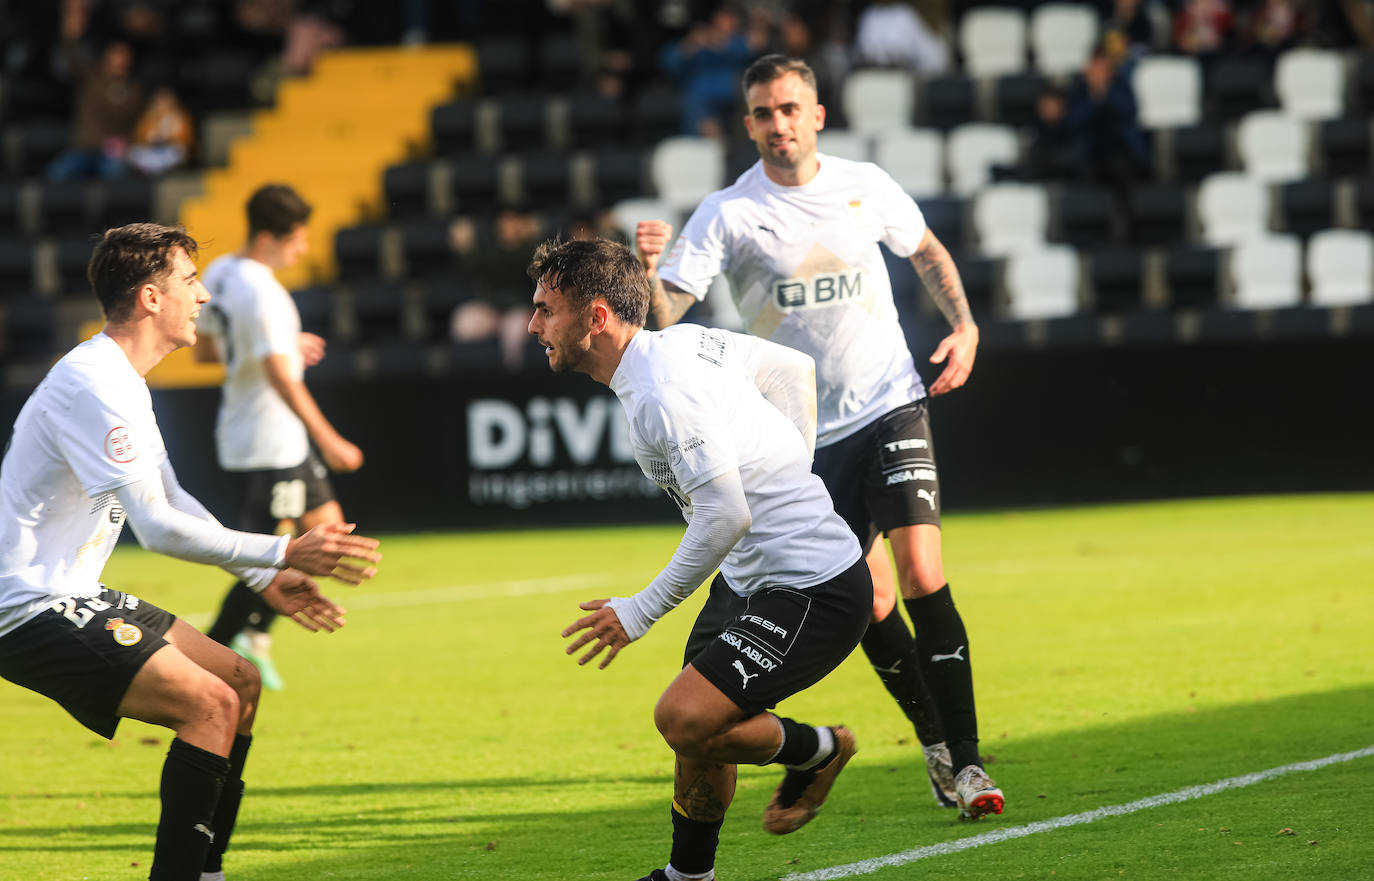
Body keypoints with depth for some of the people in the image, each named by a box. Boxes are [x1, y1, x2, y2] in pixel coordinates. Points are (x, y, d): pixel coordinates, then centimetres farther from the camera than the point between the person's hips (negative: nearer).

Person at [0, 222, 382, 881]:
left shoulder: (121, 381, 13)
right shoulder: (94, 386, -20)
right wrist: (284, 554, -22)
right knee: (211, 703, -20)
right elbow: (158, 528, -25)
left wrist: (266, 579, 13)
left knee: (240, 683, 12)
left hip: (71, 595, 11)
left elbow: (173, 503, 21)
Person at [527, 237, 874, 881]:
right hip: (755, 579, 10)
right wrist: (784, 477, 21)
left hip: (812, 592, -10)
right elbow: (794, 367, 18)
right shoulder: (684, 341, 5)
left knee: (685, 719, -18)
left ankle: (816, 750, 7)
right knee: (695, 721, 14)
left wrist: (639, 613, -19)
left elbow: (725, 518, -28)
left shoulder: (661, 397, -24)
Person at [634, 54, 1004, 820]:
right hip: (810, 434, 0)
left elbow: (928, 252, 20)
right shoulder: (727, 214, -8)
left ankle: (966, 759, -13)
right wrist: (646, 269, -38)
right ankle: (935, 744, 23)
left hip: (891, 407, 0)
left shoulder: (867, 186, 0)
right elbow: (664, 315, -18)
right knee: (870, 605, 2)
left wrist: (965, 326, 6)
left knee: (923, 577, -15)